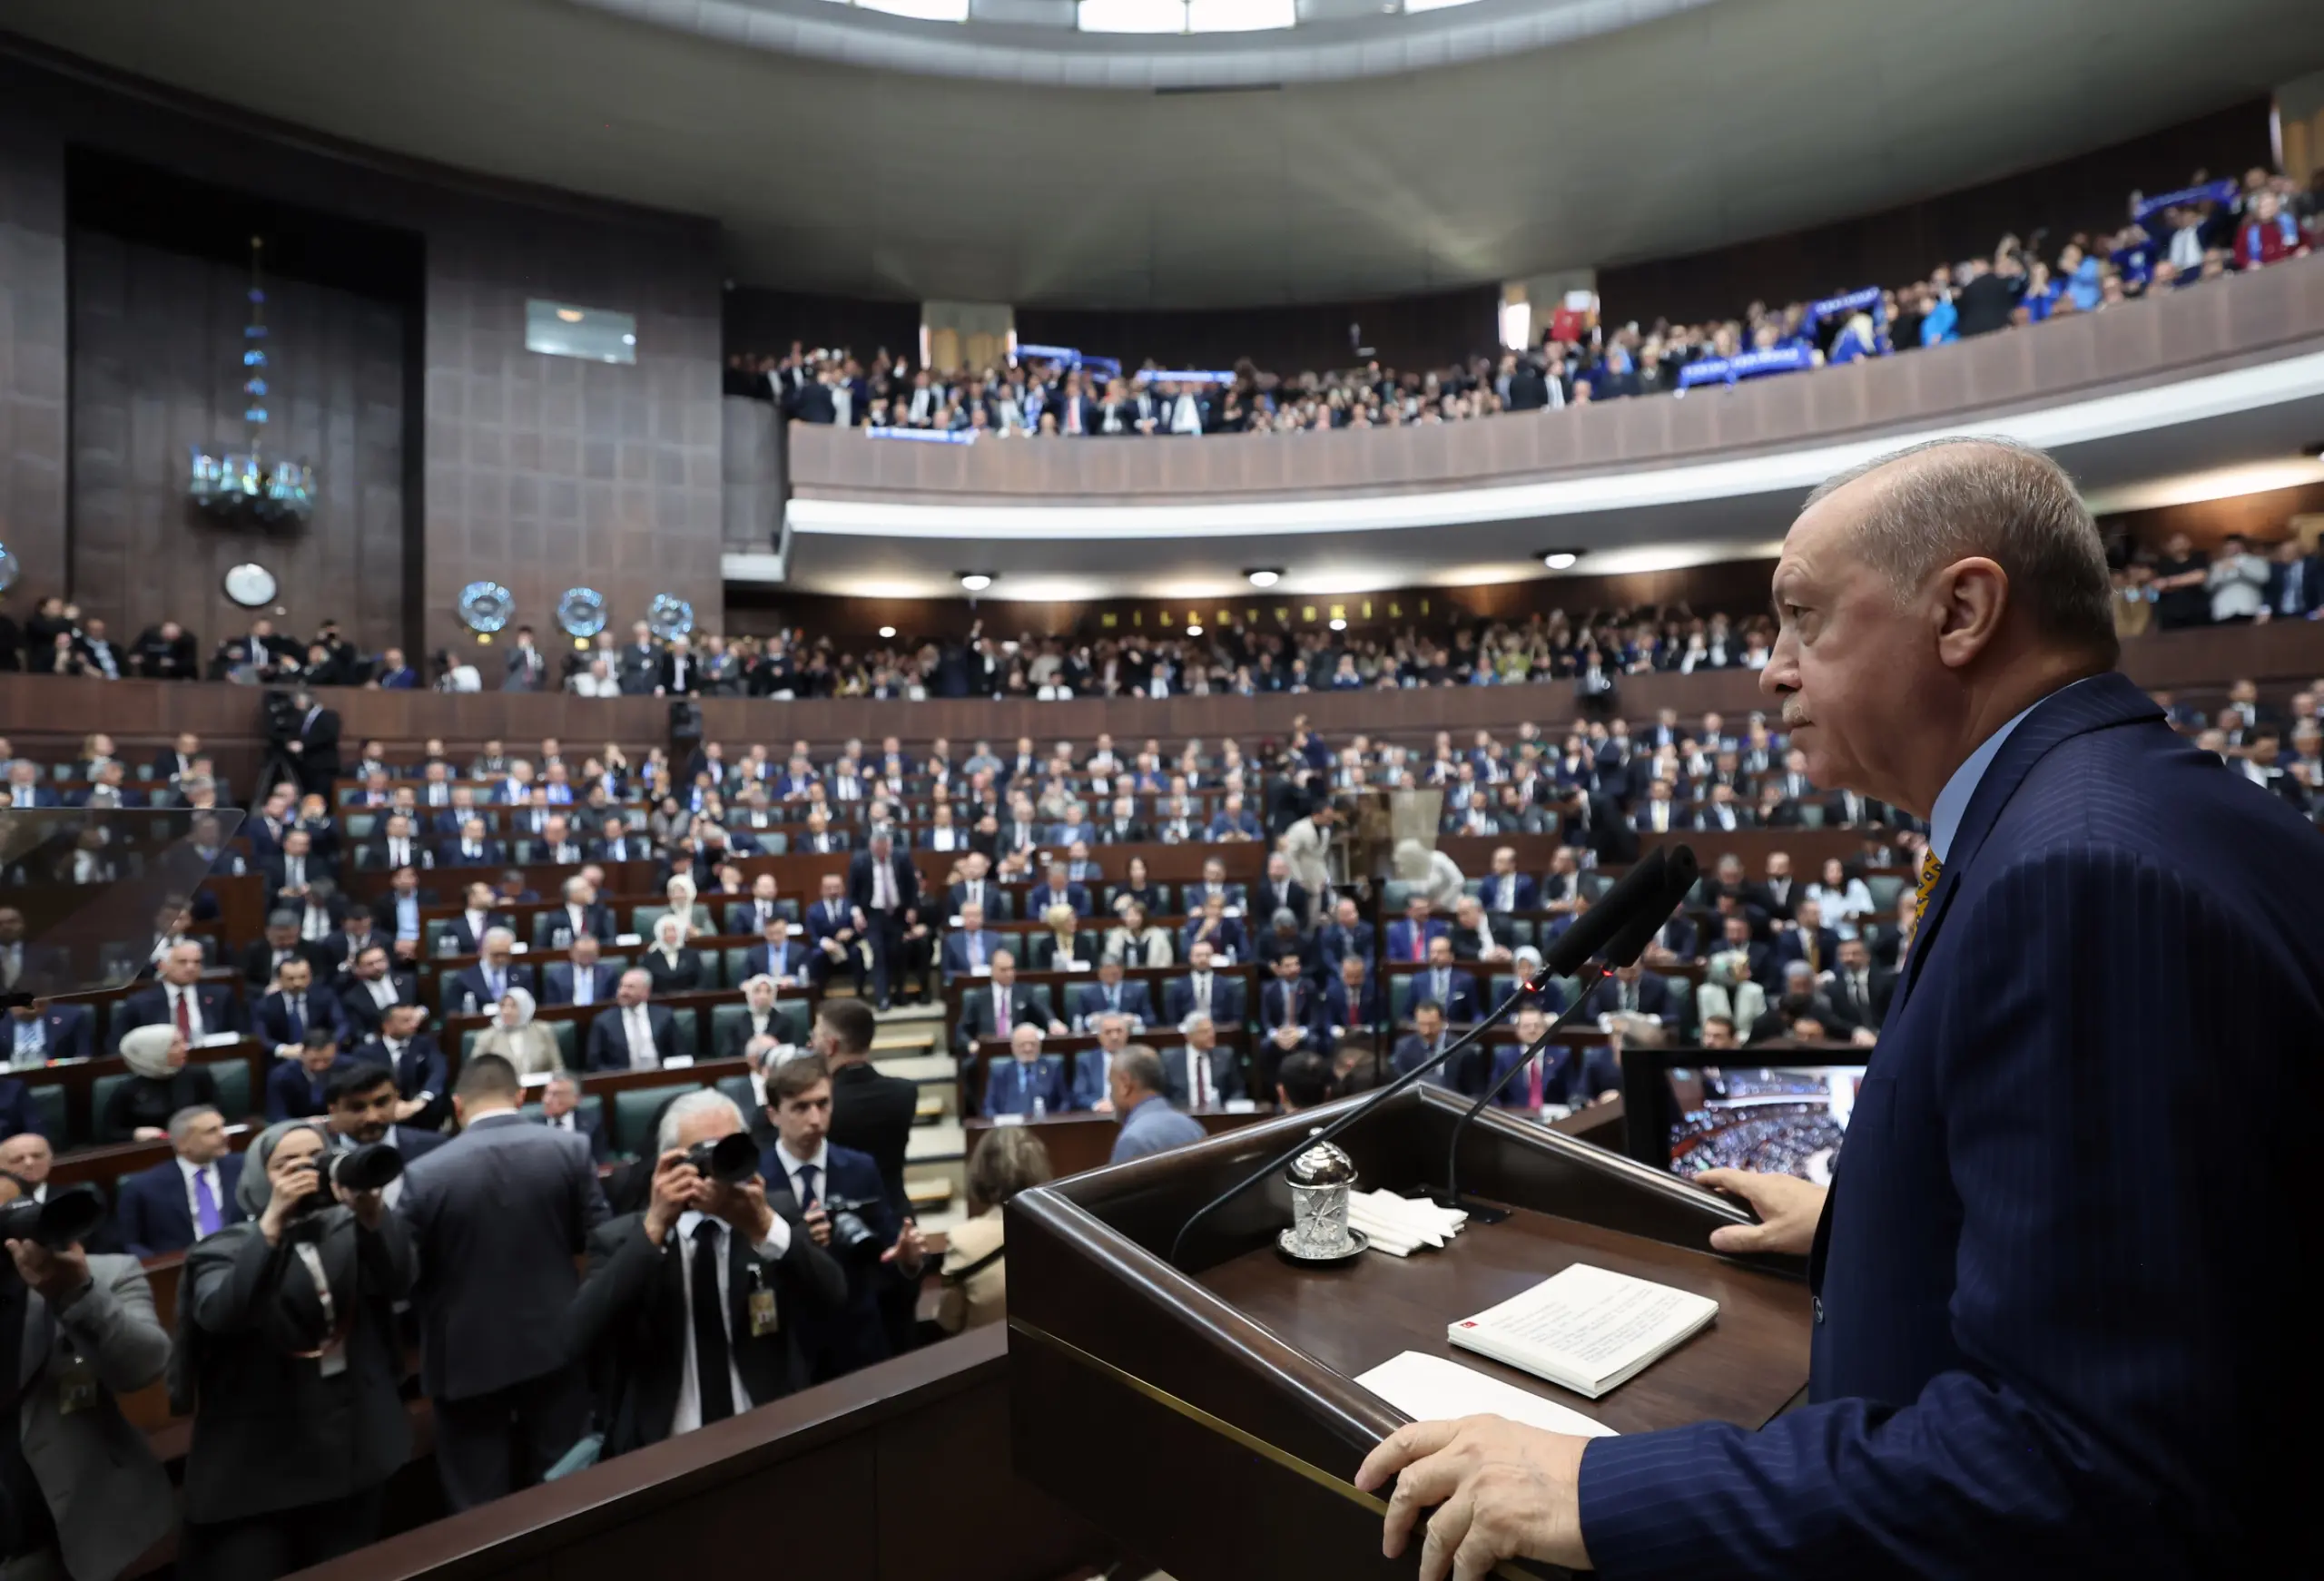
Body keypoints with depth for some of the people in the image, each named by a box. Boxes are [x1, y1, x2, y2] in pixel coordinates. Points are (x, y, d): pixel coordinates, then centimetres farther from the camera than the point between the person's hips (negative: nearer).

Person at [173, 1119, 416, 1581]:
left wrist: (372, 1212, -33)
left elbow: (398, 1283, -17)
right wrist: (273, 1222, -32)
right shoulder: (226, 1249, -3)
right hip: (257, 1465, -2)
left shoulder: (351, 1228, 1)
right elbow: (220, 1315, -23)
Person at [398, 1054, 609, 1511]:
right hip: (556, 1343, 2)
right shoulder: (571, 1149, -11)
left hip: (467, 1356, -1)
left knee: (480, 1507, 13)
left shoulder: (424, 1173, -16)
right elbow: (597, 1239, -3)